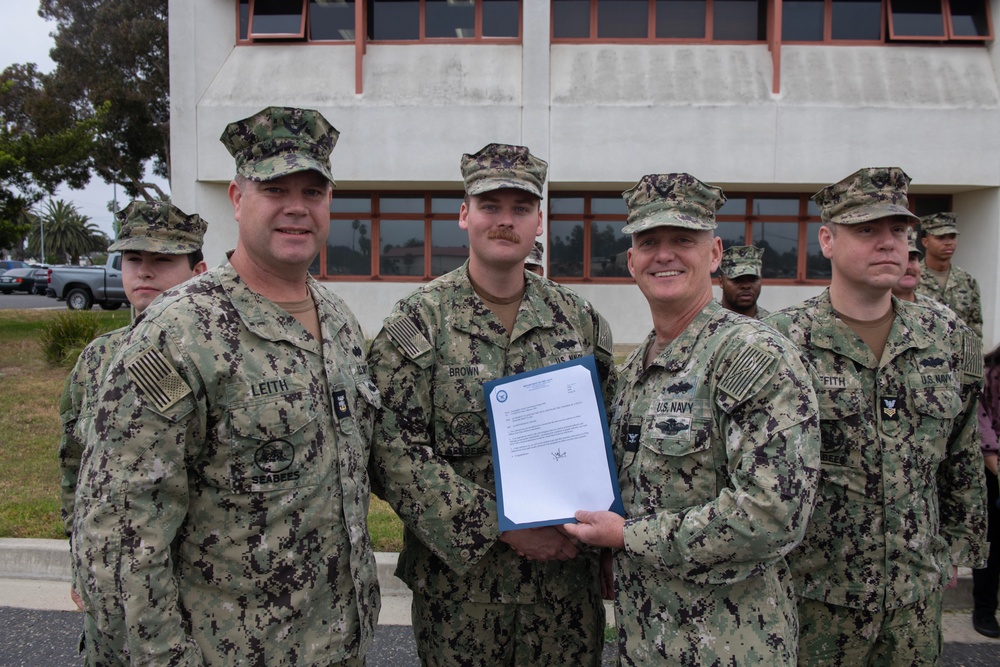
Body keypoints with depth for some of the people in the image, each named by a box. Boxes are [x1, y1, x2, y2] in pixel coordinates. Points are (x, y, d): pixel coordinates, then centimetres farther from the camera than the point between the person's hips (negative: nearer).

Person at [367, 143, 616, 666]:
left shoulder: (579, 318, 4)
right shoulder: (416, 323, -7)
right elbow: (395, 454, -13)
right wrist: (500, 527, -16)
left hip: (568, 579, 3)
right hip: (458, 579, -2)